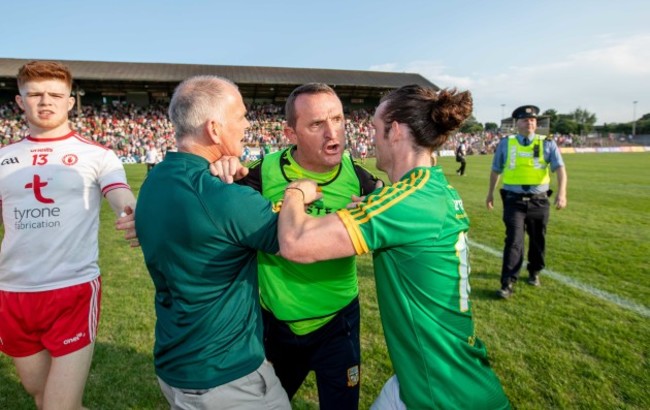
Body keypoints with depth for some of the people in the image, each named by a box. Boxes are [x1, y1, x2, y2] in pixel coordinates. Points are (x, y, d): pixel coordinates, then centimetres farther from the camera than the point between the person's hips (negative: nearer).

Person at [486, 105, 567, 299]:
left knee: (538, 240, 15)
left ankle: (534, 272, 39)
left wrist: (562, 192, -25)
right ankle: (508, 284, -5)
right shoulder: (506, 143, 2)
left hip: (539, 201, 2)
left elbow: (560, 169, -10)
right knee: (514, 240, -9)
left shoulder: (547, 144, 1)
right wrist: (490, 193, 19)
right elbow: (495, 170, 14)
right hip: (514, 200, -1)